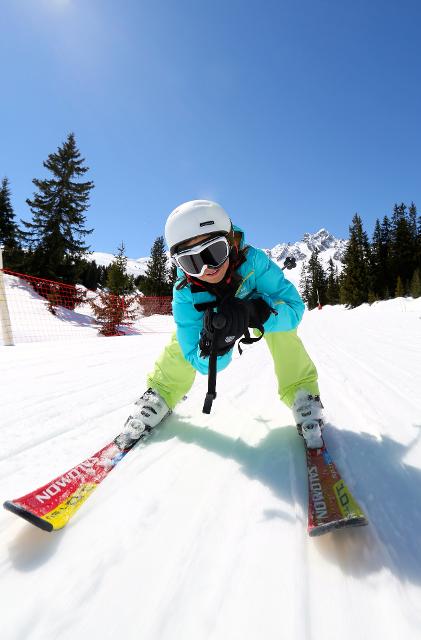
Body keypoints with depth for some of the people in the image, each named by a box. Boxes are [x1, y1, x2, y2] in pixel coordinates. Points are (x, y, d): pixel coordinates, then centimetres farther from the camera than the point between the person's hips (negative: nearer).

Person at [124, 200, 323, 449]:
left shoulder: (252, 260, -40)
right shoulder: (185, 293, -35)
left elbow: (294, 307, -37)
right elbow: (200, 362, -32)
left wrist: (254, 312, -56)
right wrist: (213, 346, -56)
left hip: (259, 301, 0)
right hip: (214, 310, 1)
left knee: (280, 327, -30)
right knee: (181, 343, -20)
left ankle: (301, 393, -13)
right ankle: (162, 394, 4)